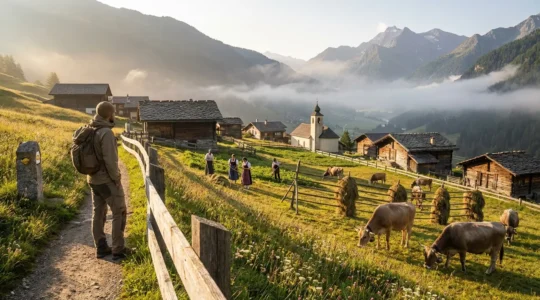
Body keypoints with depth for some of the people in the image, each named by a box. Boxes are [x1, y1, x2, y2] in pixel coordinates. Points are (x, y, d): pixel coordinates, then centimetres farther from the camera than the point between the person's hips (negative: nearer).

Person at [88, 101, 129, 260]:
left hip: (93, 179, 8)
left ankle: (101, 248, 21)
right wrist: (116, 178, -14)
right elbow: (110, 159, -25)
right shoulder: (106, 133, -22)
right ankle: (118, 249, 7)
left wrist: (94, 172, 17)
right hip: (107, 180, -8)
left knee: (98, 213, 13)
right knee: (119, 212, 3)